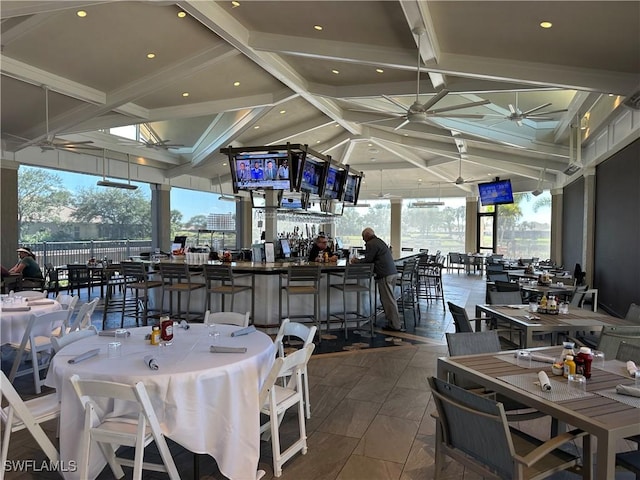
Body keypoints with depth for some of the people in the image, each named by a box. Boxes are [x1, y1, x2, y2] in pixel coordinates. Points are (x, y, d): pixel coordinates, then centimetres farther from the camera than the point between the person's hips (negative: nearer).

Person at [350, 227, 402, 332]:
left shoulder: (371, 244, -7)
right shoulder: (379, 241, 24)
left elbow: (368, 260, -10)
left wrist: (356, 261, 7)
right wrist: (358, 260, 26)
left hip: (385, 275, -10)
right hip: (393, 272, 10)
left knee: (388, 300, -4)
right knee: (388, 299, 15)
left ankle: (395, 325, 0)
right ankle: (392, 322, 19)